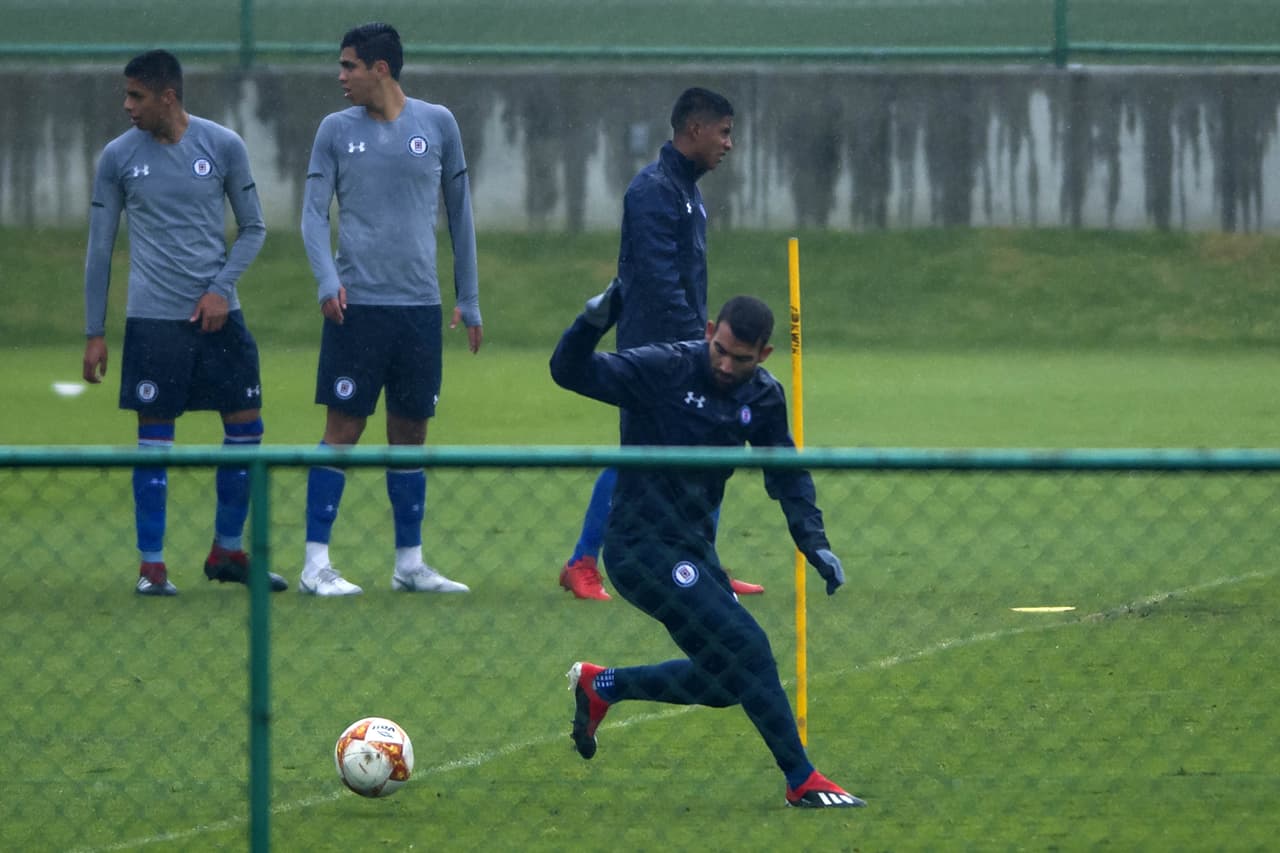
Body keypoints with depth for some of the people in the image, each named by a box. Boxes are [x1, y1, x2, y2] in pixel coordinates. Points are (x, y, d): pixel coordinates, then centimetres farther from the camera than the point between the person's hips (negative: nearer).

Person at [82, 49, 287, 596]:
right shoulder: (118, 157, 1)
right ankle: (151, 566, 4)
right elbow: (99, 248, 6)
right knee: (154, 439, -3)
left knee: (246, 426, 2)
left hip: (217, 315, 2)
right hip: (152, 320, -2)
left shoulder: (223, 147, 1)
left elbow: (253, 228, 9)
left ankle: (227, 552, 17)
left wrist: (222, 288, -6)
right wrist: (94, 334, 3)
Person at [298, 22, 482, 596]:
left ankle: (410, 564, 14)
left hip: (420, 309, 2)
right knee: (344, 429, -5)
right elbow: (313, 213, 1)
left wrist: (469, 300, 10)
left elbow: (459, 211, 12)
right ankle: (316, 564, -3)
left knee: (410, 433, 7)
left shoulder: (436, 125, 6)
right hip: (357, 305, -2)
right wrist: (328, 281, -17)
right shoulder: (336, 131, 5)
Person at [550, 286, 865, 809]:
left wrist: (813, 543, 0)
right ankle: (801, 781, -10)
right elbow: (569, 372, -22)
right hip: (641, 546, -8)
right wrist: (595, 320, -40)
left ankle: (602, 686, 29)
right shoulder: (665, 369, -15)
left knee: (725, 681, 12)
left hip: (694, 548, 8)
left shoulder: (763, 398, 4)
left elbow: (787, 474, 13)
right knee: (745, 647, -17)